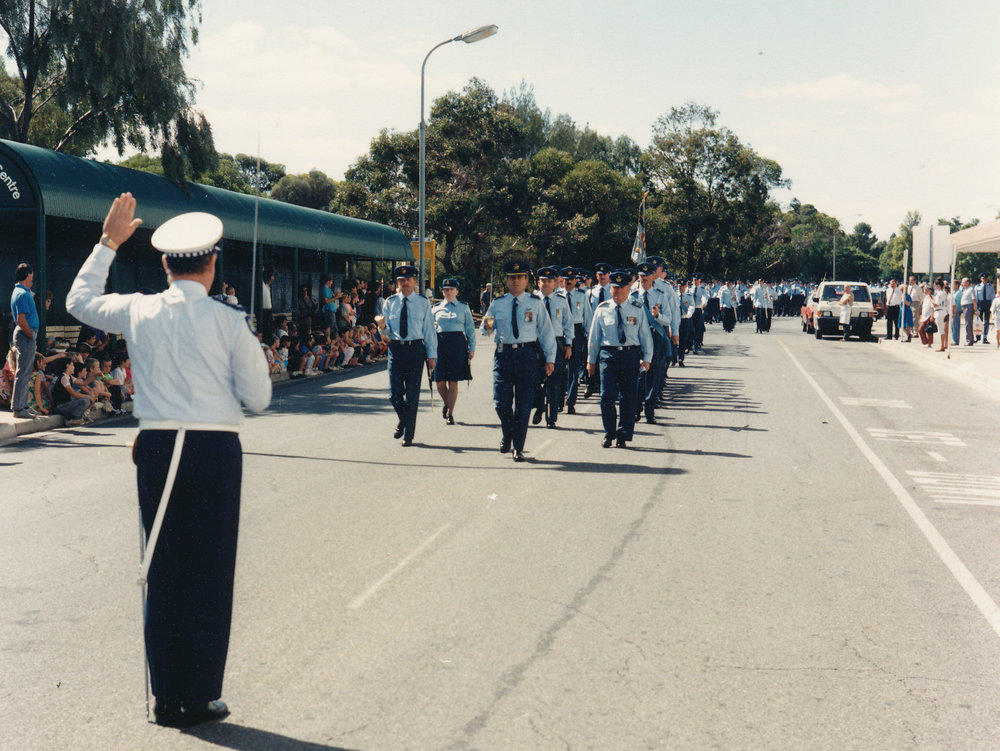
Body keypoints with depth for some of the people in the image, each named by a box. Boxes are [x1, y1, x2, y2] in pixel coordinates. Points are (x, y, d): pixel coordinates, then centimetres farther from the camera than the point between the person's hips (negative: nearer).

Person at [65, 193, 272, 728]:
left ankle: (166, 698, 17)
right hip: (216, 449, -3)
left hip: (156, 448, 3)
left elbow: (79, 300, 22)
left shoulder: (138, 312, 2)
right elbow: (258, 398, 0)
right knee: (210, 574, 5)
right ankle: (200, 699, 9)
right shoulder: (230, 322, -5)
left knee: (162, 573, 11)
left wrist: (109, 242, 29)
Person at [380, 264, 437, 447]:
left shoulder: (423, 303, 3)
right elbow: (386, 328, 12)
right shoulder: (390, 302, 7)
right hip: (395, 348, 2)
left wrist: (431, 355, 0)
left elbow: (429, 330, 4)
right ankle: (402, 420, 29)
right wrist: (383, 328, -13)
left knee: (412, 395, 2)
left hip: (415, 349, -1)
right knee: (395, 394, -1)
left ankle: (408, 435, 11)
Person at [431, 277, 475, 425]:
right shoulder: (436, 308, 13)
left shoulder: (463, 307, 9)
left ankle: (450, 413, 5)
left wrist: (472, 348, 4)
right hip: (440, 343, 2)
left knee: (453, 382, -2)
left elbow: (470, 329, 9)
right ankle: (447, 403, 29)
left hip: (458, 343, -2)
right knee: (440, 382, 0)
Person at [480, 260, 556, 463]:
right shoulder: (497, 304, 9)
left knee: (523, 404, 0)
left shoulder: (536, 304, 6)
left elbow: (546, 332, 7)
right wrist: (487, 326, -12)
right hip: (503, 353, 1)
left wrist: (550, 359, 3)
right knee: (501, 402, -3)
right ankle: (507, 435, 27)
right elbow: (486, 330, 13)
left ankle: (518, 448, 9)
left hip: (527, 354, -1)